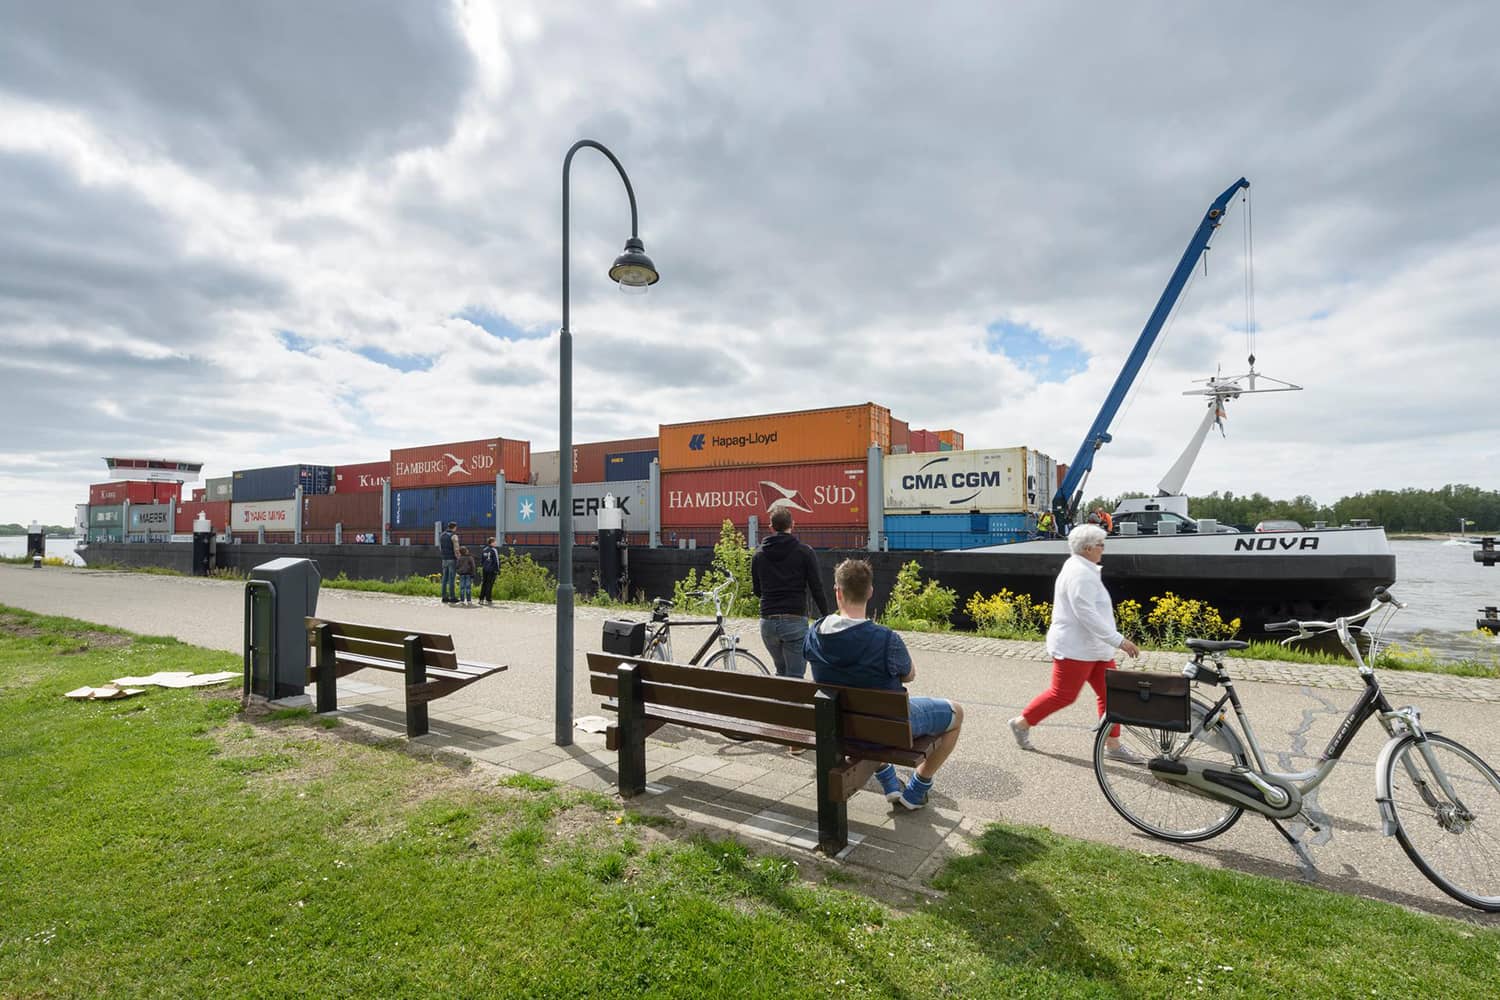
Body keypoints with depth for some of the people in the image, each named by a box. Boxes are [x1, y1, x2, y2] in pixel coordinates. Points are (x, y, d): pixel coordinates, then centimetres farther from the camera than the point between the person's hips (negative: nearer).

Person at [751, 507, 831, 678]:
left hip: (768, 622, 4)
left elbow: (756, 590, 13)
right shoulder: (804, 552, -3)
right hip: (795, 621, -4)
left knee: (781, 672, 21)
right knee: (795, 676, 2)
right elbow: (816, 588, -5)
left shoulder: (759, 554, 7)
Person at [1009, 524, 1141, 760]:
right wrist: (1119, 640, -26)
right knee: (1063, 695, -2)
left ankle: (1113, 745, 16)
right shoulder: (1080, 574, -20)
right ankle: (1021, 723, 13)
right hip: (1076, 648, -10)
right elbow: (1087, 614, -27)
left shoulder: (1082, 569, 15)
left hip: (1093, 647, 11)